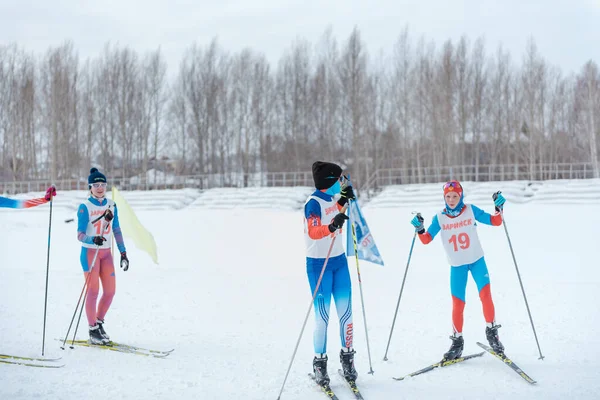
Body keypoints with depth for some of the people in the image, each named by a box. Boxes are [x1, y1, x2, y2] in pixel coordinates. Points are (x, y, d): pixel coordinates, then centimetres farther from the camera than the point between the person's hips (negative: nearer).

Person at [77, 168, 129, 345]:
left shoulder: (111, 205, 7)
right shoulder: (85, 207, -9)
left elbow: (117, 231, 11)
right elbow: (80, 235, -14)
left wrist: (123, 253, 8)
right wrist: (93, 239, -35)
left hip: (106, 253, 5)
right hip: (90, 252, -5)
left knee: (110, 291, 3)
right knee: (93, 291, -3)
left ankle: (99, 323, 22)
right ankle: (93, 330, 8)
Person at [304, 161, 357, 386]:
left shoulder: (332, 198, 7)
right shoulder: (314, 202, -16)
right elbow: (313, 232, -29)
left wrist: (343, 201, 16)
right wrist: (332, 226, -45)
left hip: (339, 261, 7)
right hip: (319, 264, -7)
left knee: (346, 313, 5)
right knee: (322, 317, -4)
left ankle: (347, 356, 19)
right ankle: (319, 362, 9)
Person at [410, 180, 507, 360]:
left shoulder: (471, 210, -5)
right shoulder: (439, 218, -4)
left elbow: (495, 222, -2)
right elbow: (426, 239, -5)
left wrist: (498, 208, -19)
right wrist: (419, 229, -23)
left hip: (477, 261, -1)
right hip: (457, 265, 1)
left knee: (485, 295, -16)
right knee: (458, 304, 0)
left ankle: (491, 332, 1)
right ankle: (457, 341, 15)